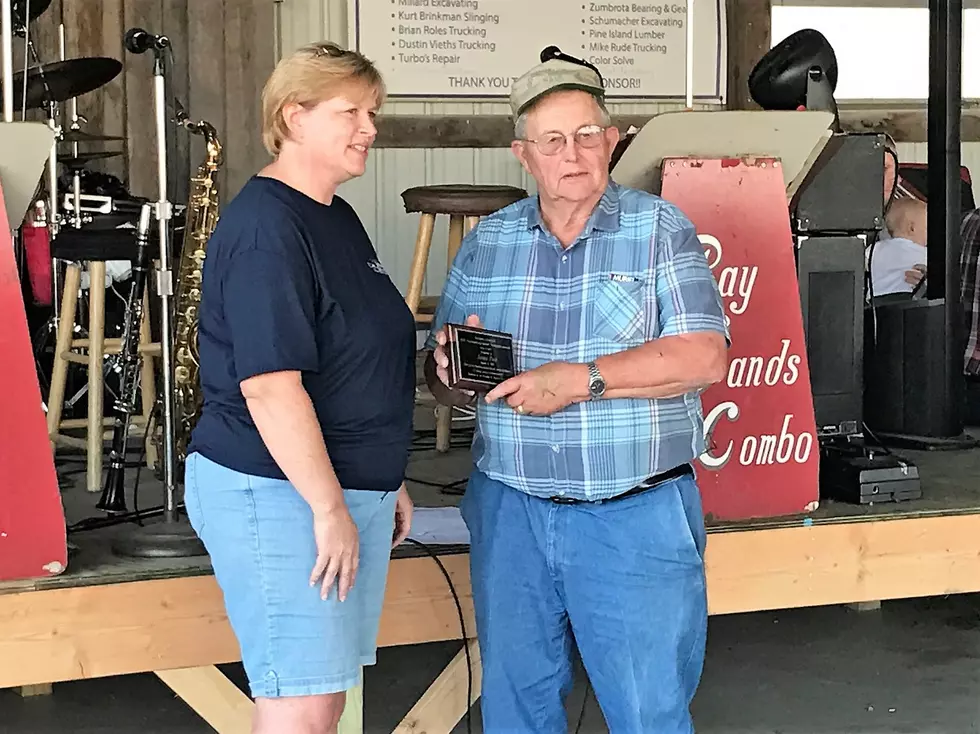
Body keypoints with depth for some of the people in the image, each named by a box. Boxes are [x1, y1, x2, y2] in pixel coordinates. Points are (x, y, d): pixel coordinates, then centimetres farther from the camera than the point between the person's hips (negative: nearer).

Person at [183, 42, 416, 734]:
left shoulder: (338, 218, 14)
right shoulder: (264, 228, -17)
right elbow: (270, 387, -23)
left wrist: (388, 481, 24)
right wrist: (329, 507, -21)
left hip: (351, 490, 10)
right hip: (279, 494, -9)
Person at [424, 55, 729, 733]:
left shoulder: (661, 230, -2)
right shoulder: (487, 243, 9)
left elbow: (706, 358, -14)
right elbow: (445, 383, 12)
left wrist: (580, 379, -21)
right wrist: (449, 369, -13)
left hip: (636, 518, -4)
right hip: (510, 511, 4)